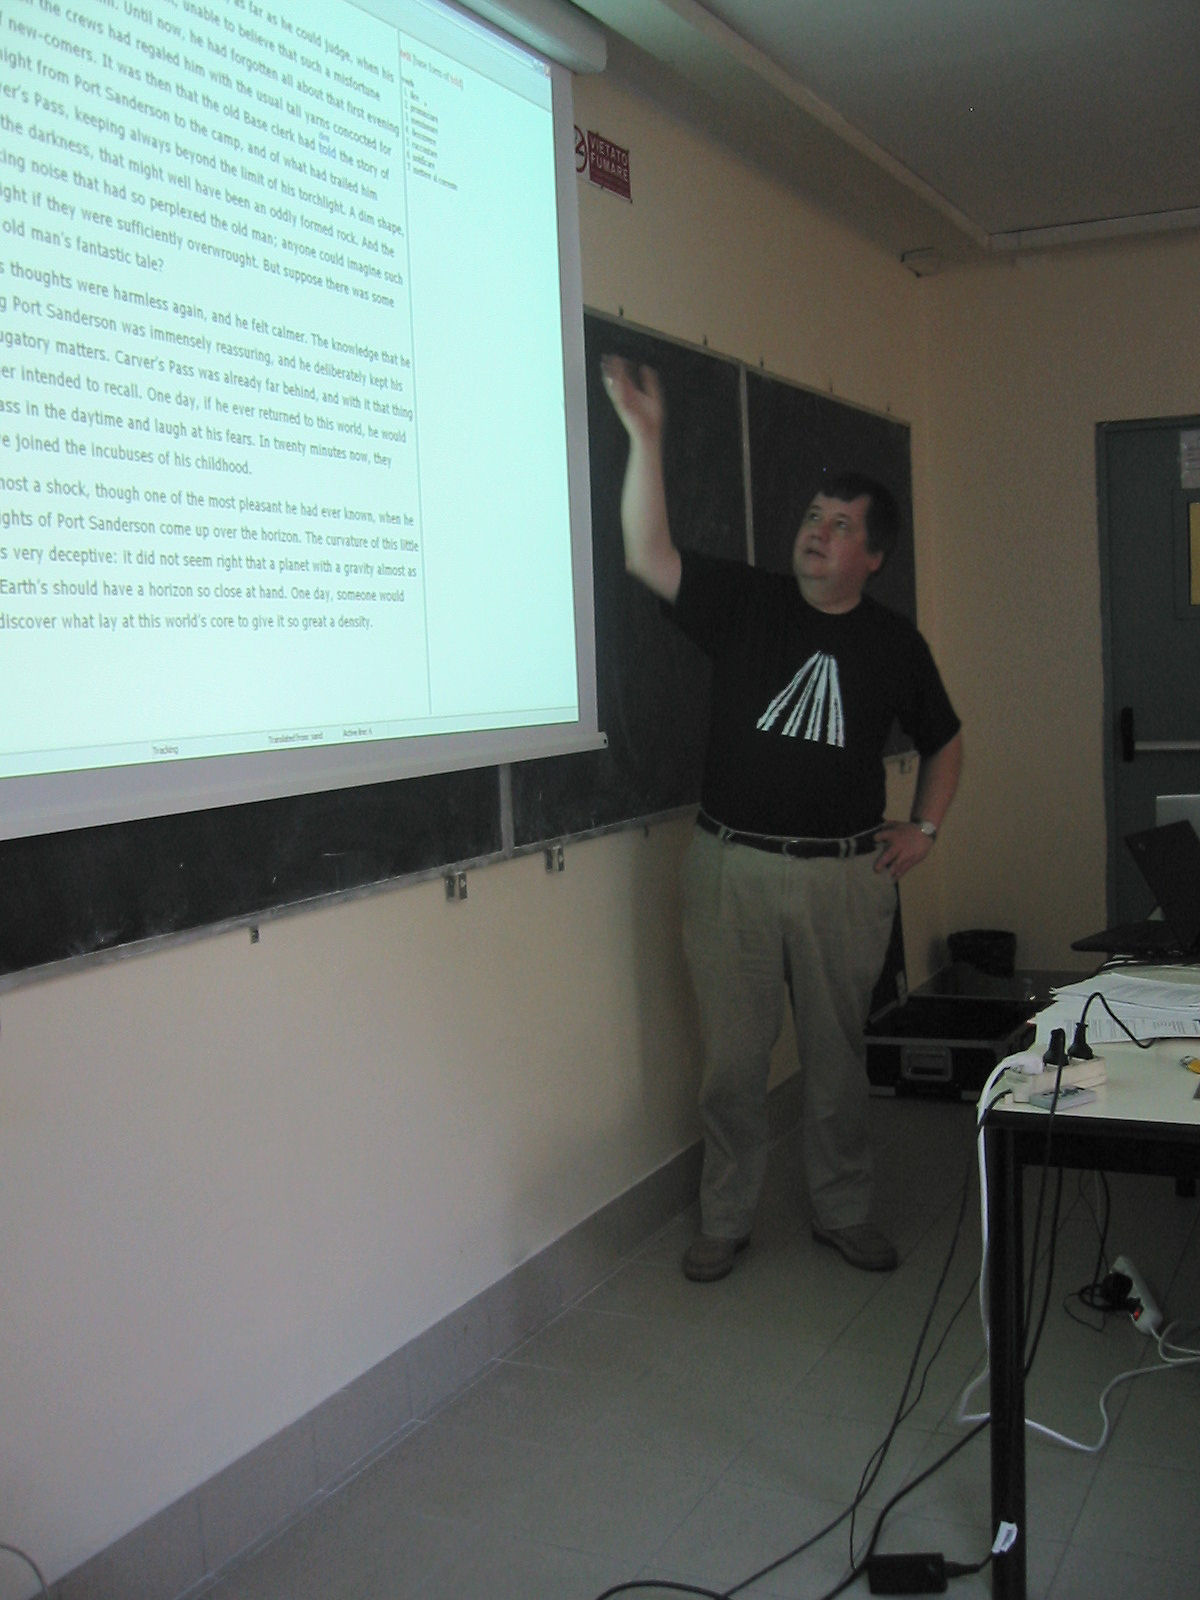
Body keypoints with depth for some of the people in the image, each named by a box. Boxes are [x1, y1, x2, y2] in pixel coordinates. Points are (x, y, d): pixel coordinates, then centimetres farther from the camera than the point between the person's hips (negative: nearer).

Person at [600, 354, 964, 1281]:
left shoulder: (894, 643, 6)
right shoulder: (745, 603, 2)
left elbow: (944, 741, 20)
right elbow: (649, 556, -11)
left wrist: (924, 830, 8)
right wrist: (646, 437, -16)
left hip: (846, 876, 1)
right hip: (733, 867, -1)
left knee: (837, 1057, 11)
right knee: (731, 1059, 5)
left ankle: (844, 1214, 29)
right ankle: (725, 1223, 21)